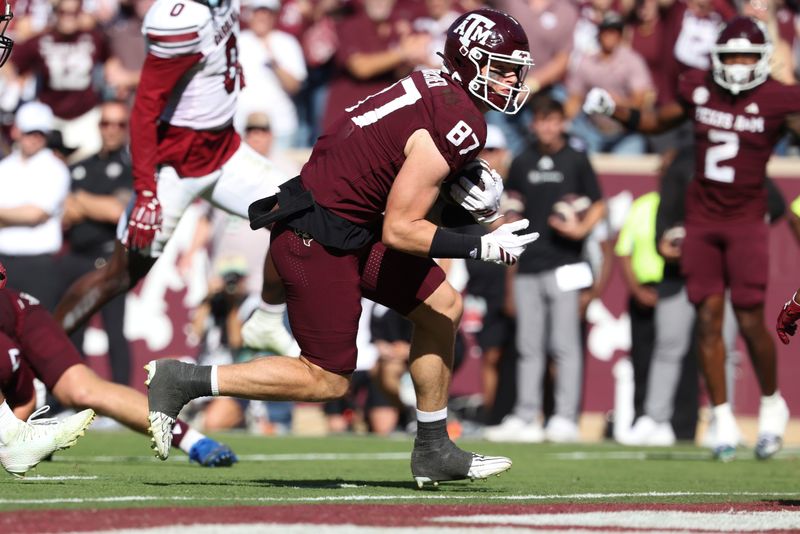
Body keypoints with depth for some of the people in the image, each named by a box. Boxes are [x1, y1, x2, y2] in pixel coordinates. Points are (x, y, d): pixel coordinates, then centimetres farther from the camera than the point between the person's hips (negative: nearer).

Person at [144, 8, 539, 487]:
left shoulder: (437, 88, 7)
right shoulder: (456, 127, -20)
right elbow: (398, 231, -21)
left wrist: (464, 183, 5)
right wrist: (483, 248, -17)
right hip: (318, 240, -10)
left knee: (443, 307, 14)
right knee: (328, 381, 0)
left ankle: (434, 452, 21)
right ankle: (182, 381, 3)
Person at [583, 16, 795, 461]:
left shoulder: (778, 100, -7)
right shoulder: (698, 89, 5)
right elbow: (657, 121, 19)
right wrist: (613, 110, 8)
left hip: (746, 221, -3)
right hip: (702, 219, 3)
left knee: (751, 320, -5)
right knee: (709, 318, 0)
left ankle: (772, 403, 19)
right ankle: (723, 419, 7)